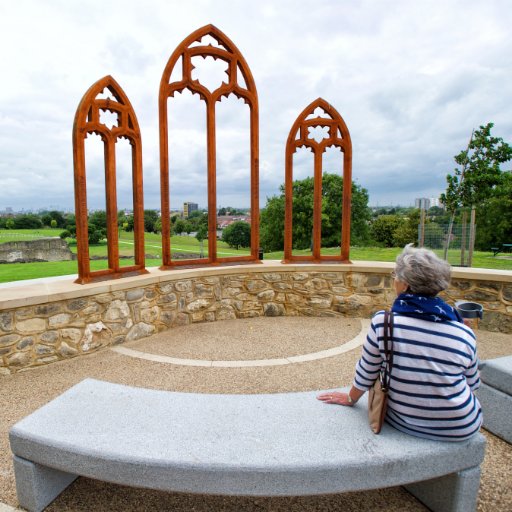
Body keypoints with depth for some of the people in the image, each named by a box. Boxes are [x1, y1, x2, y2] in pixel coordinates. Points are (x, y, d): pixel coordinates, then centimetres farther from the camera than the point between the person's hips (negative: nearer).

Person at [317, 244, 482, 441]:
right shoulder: (464, 333, -17)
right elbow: (473, 384, 0)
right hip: (460, 429, 1)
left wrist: (350, 399, 12)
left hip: (401, 421, 0)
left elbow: (366, 372, -7)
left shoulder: (382, 323, -20)